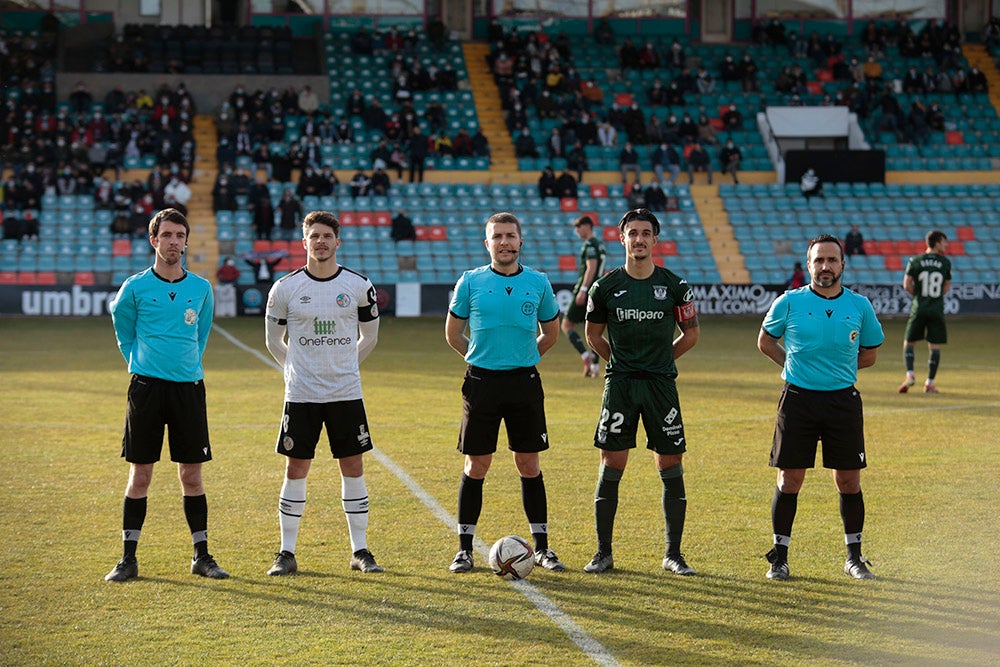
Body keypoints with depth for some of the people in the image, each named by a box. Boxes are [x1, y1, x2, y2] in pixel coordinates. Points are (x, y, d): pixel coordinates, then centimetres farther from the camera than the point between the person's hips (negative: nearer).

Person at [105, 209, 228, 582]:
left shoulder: (201, 288, 7)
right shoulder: (135, 287, 0)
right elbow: (124, 332, 13)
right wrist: (140, 363, 11)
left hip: (189, 387, 2)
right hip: (146, 386, -2)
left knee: (191, 474, 4)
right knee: (140, 474, 1)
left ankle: (201, 555, 12)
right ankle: (128, 558, 7)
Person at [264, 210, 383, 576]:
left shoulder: (359, 285, 0)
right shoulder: (285, 288, -2)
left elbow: (369, 337, 14)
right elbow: (273, 340, 11)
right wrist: (296, 369, 11)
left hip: (346, 394, 1)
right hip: (301, 395, -1)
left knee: (353, 469, 3)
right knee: (295, 470, 1)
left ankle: (360, 551, 12)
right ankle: (287, 553, 8)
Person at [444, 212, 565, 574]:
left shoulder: (538, 282, 3)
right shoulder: (470, 282, 0)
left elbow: (551, 332, 16)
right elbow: (453, 333, 9)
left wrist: (523, 358, 10)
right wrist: (483, 358, 8)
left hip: (524, 381, 1)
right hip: (482, 381, -1)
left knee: (529, 465, 5)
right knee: (476, 466, 3)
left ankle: (541, 547, 14)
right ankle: (464, 548, 11)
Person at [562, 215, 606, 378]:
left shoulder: (590, 245, -12)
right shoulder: (600, 245, 17)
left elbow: (591, 268, -22)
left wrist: (583, 290, -25)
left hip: (585, 292, -9)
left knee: (567, 325, -3)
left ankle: (585, 355, -18)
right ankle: (595, 367, 5)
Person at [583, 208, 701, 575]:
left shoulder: (675, 286, 0)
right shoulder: (606, 286, 1)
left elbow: (692, 334, 11)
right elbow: (593, 335, 15)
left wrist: (659, 361, 11)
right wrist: (621, 360, 11)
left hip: (661, 384, 0)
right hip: (619, 384, 0)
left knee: (671, 467, 1)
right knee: (611, 465, -2)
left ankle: (673, 554, 9)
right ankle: (603, 552, 6)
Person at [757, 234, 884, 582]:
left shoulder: (860, 306, 3)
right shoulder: (789, 303, -1)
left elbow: (869, 354, 16)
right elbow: (765, 341, 13)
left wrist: (839, 368, 4)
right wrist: (794, 365, 4)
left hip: (843, 400, 1)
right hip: (797, 399, -1)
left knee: (849, 481, 4)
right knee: (789, 480, 0)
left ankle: (854, 556, 18)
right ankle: (779, 556, 12)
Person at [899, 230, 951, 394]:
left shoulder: (915, 261, 1)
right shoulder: (945, 262, 2)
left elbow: (907, 285, -3)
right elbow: (946, 288, 10)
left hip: (918, 308, 0)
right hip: (937, 309, 0)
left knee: (908, 342, 11)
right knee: (935, 346, 5)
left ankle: (910, 375, -6)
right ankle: (930, 382, 4)